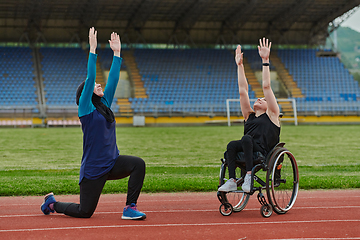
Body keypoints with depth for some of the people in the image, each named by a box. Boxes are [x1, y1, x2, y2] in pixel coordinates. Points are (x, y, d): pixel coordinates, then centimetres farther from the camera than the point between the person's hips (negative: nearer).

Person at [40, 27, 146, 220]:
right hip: (93, 169, -6)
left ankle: (130, 208, -15)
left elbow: (113, 80, 12)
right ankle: (52, 203, 29)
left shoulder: (105, 105, 12)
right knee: (84, 212, 1)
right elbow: (90, 78, -17)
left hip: (112, 163, 6)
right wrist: (92, 49, -19)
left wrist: (116, 53, 10)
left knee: (138, 164, -22)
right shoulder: (85, 108, -7)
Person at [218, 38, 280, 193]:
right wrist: (240, 65, 25)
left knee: (247, 139, -33)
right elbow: (243, 90, 26)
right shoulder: (249, 115, 27)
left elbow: (266, 87, 9)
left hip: (264, 153, -4)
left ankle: (249, 175, -37)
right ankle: (232, 181, -34)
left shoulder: (271, 114, 16)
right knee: (231, 145, -26)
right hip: (247, 149, 4)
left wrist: (265, 61, 5)